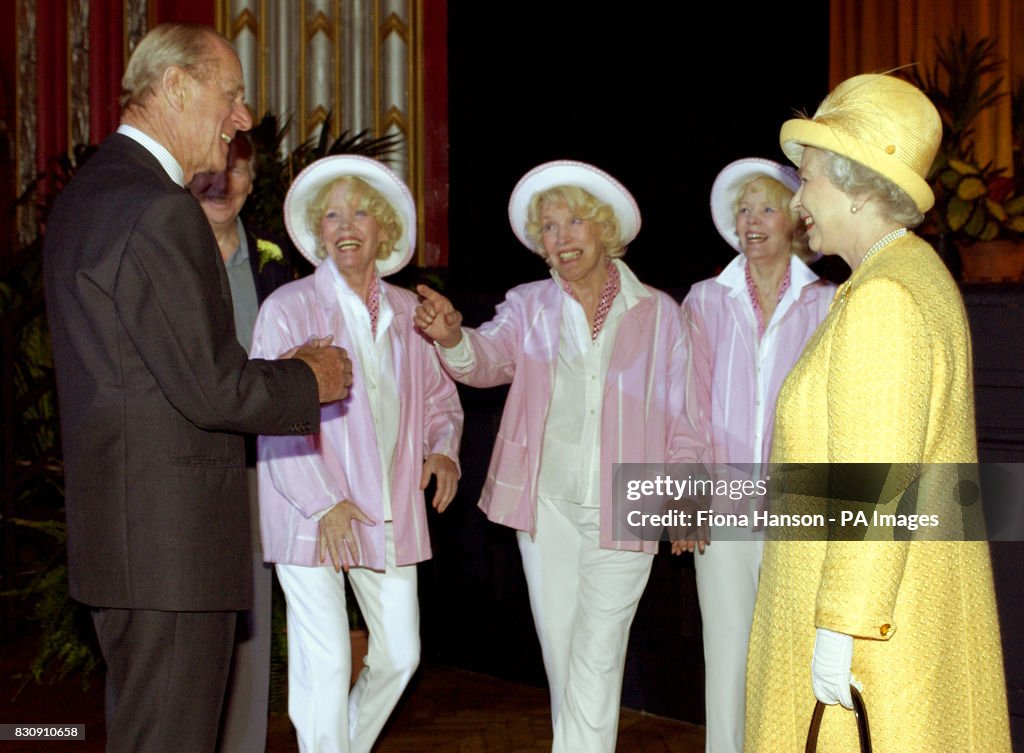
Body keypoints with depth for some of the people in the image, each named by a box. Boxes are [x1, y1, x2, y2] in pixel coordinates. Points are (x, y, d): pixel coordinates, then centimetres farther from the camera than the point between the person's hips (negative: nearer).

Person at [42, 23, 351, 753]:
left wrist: (276, 371, 14)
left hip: (123, 523, 11)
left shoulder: (89, 192, 15)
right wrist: (309, 381, -4)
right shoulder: (159, 209, -18)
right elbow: (211, 390, -21)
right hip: (171, 535, -11)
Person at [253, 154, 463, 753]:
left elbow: (439, 395, 20)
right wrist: (323, 503, -17)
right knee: (326, 663, -7)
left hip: (390, 515, 5)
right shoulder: (288, 308, -4)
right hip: (310, 516, -5)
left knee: (400, 653, 9)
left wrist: (444, 450, -2)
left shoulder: (409, 312, 11)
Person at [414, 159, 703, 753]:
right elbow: (490, 358, -12)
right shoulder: (529, 307, 7)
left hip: (624, 510, -2)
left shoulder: (657, 313, 3)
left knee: (596, 662, -4)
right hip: (547, 505, 2)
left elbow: (682, 415, 7)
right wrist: (453, 338, -34)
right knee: (560, 652, 11)